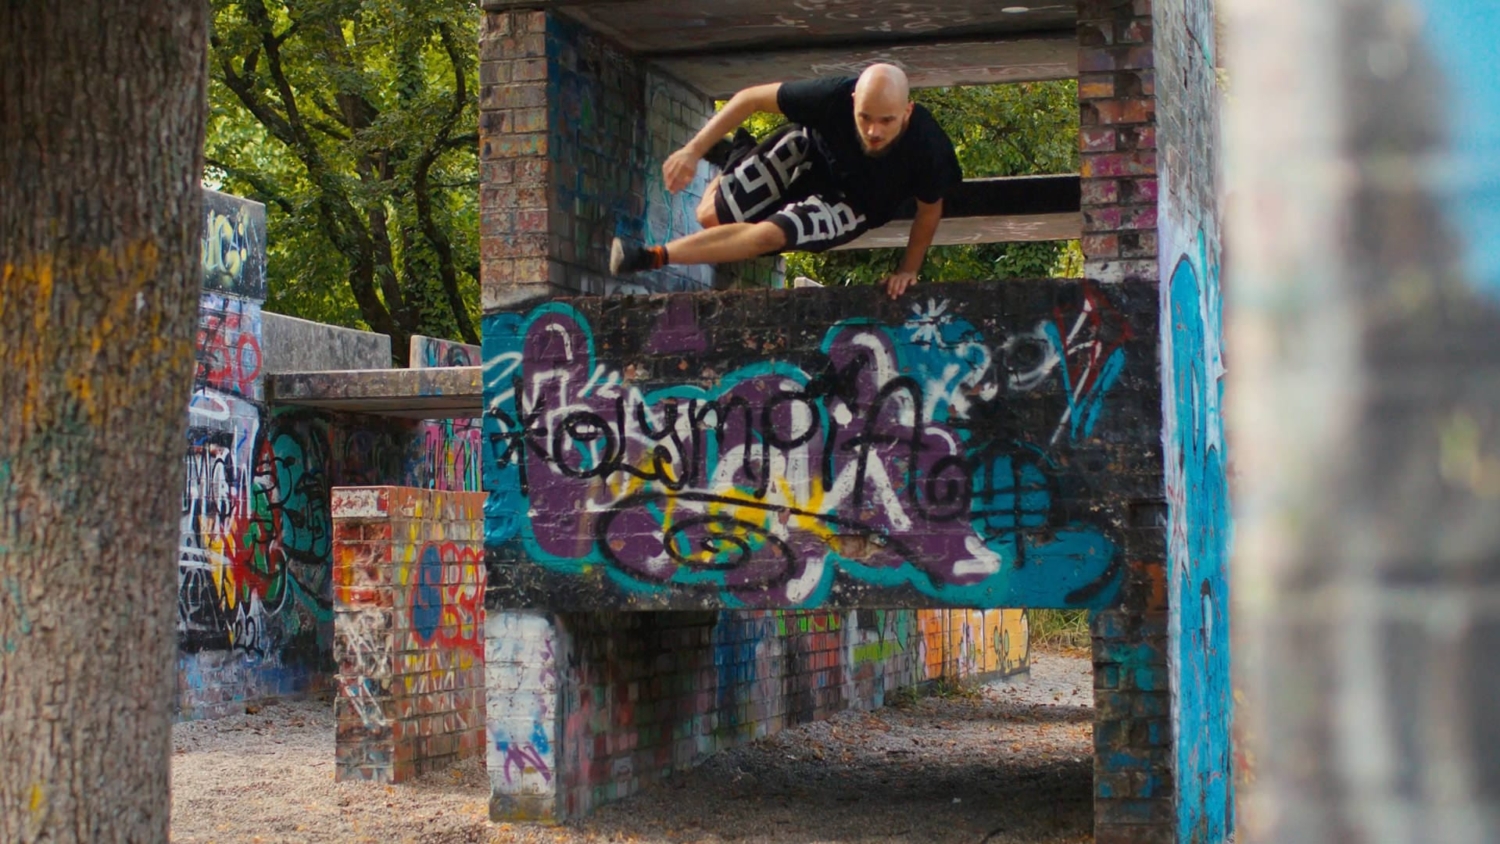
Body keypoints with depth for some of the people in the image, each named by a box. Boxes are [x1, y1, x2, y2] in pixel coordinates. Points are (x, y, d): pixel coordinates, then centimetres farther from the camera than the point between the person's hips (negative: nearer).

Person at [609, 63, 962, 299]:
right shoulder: (836, 96, -36)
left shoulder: (927, 147, -35)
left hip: (850, 206, -1)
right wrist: (694, 150, -27)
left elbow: (930, 209, -11)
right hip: (809, 153, 1)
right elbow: (750, 98, -23)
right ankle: (741, 156, 27)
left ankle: (654, 258, -14)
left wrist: (908, 269, -7)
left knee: (770, 234, -28)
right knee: (711, 215, -10)